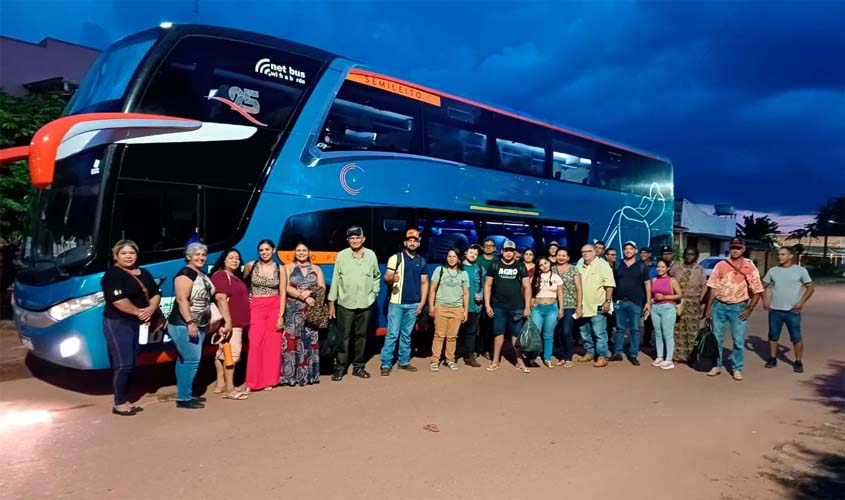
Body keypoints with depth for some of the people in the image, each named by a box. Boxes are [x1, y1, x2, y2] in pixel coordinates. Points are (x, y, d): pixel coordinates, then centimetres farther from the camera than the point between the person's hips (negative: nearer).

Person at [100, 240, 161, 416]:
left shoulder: (144, 273, 13)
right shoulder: (113, 273, -12)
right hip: (118, 323, -8)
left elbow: (156, 293, 10)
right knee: (123, 364, -6)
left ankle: (125, 401, 20)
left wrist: (151, 309, -9)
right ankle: (119, 404, 4)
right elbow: (117, 300, -23)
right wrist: (138, 312, -15)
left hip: (136, 323, 8)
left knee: (131, 364, 11)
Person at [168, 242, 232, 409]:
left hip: (199, 326, 9)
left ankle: (183, 395, 20)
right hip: (184, 325, -9)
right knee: (192, 360, -10)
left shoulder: (203, 276, 16)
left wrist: (228, 320, 16)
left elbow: (219, 298, 20)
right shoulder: (185, 274, -12)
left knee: (184, 360, 14)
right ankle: (184, 398, -2)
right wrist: (189, 323, -29)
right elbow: (182, 299, -22)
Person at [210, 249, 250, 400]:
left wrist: (243, 320, 19)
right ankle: (230, 389, -11)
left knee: (223, 353, 14)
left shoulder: (236, 277, 18)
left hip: (237, 321, 10)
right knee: (232, 353, -12)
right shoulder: (220, 275, -11)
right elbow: (221, 299, -21)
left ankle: (220, 384, 21)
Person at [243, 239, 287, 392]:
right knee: (255, 344, -8)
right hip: (256, 307, 0)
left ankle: (269, 380, 14)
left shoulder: (280, 269, 1)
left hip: (275, 308, 0)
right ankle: (253, 381, 2)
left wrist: (281, 315, -6)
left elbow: (283, 293, 0)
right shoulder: (251, 265, 2)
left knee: (272, 345, 2)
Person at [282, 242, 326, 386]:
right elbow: (286, 288, -7)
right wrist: (304, 297, -15)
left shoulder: (316, 269, 14)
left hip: (311, 310, 2)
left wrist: (309, 292, -15)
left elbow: (322, 288, 3)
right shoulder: (288, 267, 7)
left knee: (309, 341, 2)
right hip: (293, 310, -2)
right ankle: (290, 375, -2)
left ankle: (308, 374, 8)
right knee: (291, 340, -7)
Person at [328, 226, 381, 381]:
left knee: (361, 336, 10)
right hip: (345, 304, -2)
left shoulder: (371, 255, 4)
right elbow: (335, 279, -1)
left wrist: (374, 292, 7)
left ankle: (358, 367, 21)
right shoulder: (342, 255, -2)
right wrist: (331, 302, -2)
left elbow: (377, 276, 17)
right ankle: (340, 368, 8)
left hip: (365, 304, 2)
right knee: (343, 337, -1)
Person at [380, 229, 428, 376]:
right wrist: (392, 278, -32)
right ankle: (386, 364, 1)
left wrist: (422, 303, 3)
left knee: (406, 335, 12)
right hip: (397, 303, -4)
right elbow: (386, 277, -8)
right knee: (392, 334, -4)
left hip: (413, 304, 4)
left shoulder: (422, 261, 9)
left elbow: (424, 282, 11)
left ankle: (404, 362, 20)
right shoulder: (395, 258, -3)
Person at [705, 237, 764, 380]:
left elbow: (757, 291, -1)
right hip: (719, 305, 2)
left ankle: (737, 369, 14)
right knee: (716, 338, 8)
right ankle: (717, 366, 21)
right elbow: (713, 287, 5)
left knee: (739, 340, 3)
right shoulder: (721, 265, 3)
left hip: (738, 307, -2)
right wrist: (709, 307, 1)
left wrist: (749, 309, -8)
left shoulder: (750, 267, -2)